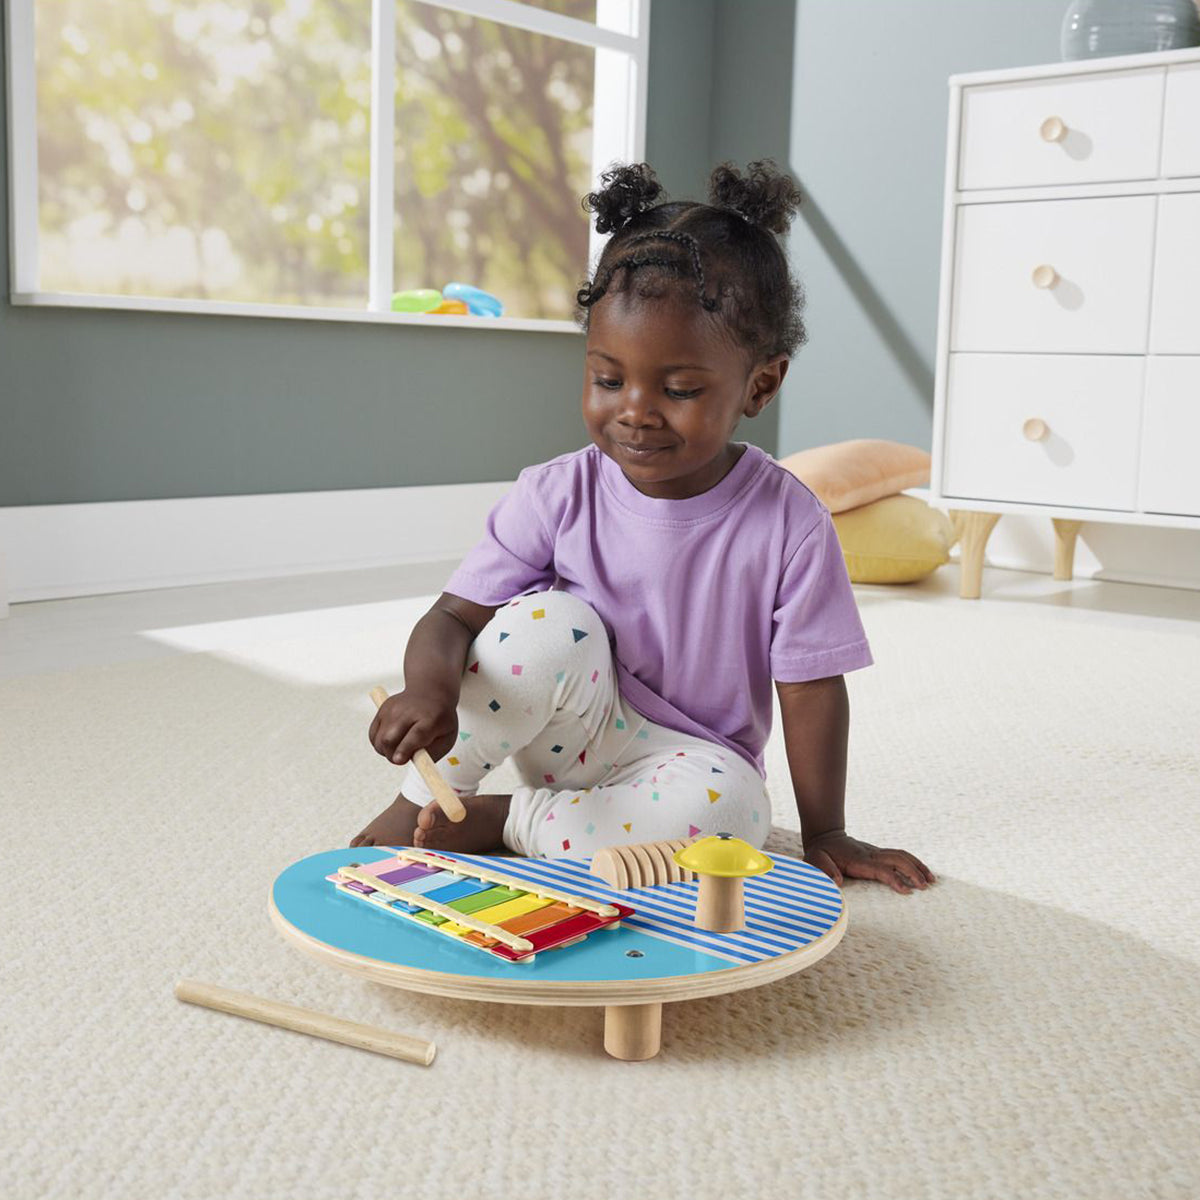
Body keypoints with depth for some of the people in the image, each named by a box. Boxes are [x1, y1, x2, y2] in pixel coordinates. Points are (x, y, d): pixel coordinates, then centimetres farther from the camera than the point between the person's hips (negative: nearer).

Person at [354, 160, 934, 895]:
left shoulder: (790, 523, -16)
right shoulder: (557, 495, -12)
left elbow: (812, 689, -10)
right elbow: (454, 616, -13)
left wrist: (825, 834, -5)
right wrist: (431, 688, -36)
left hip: (692, 757, 0)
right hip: (577, 729, 0)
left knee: (725, 806, -33)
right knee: (545, 625, -28)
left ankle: (500, 823, -16)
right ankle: (426, 801, -10)